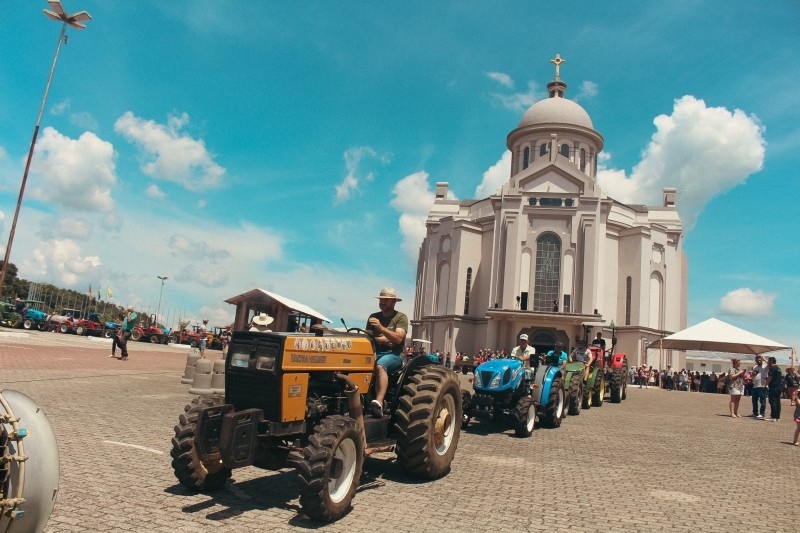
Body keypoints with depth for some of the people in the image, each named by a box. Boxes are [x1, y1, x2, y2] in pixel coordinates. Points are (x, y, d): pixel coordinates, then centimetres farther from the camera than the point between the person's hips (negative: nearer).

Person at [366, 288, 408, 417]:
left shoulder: (401, 317, 3)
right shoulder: (373, 317, 17)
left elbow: (398, 339, -12)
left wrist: (381, 327, -23)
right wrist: (381, 339, -10)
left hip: (393, 354, -4)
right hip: (374, 353, 4)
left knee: (379, 366, -37)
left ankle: (379, 403, -49)